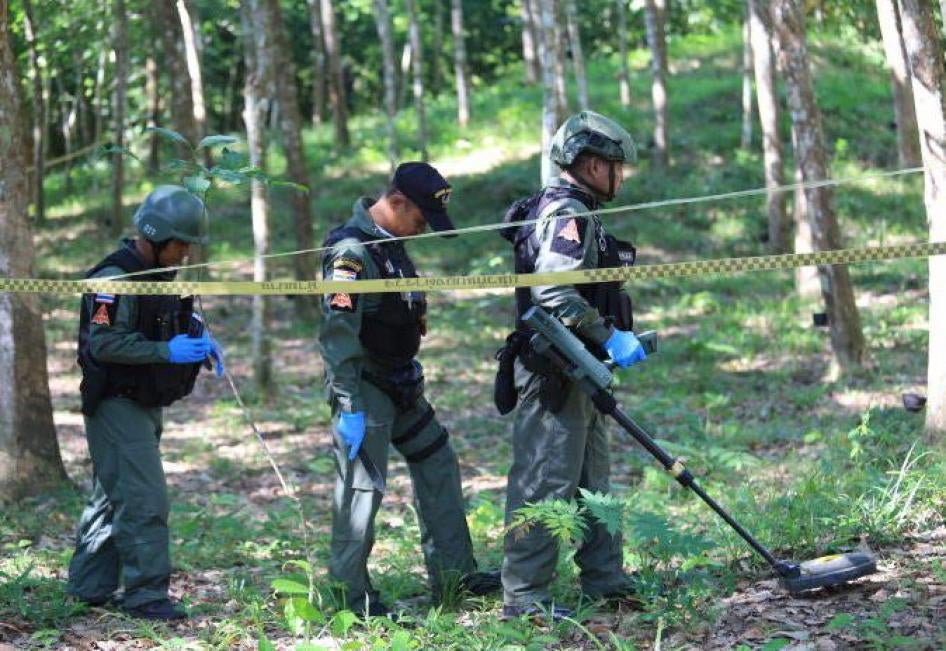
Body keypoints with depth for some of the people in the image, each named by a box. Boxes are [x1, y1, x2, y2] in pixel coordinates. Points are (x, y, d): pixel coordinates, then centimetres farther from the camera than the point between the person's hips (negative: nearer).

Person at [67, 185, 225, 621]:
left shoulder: (162, 275, 12)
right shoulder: (116, 277, -18)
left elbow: (178, 322, 27)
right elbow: (103, 343, -25)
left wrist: (201, 341, 6)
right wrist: (167, 351, -29)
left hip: (144, 405, 10)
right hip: (117, 404, -10)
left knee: (112, 497, 15)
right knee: (143, 499, -13)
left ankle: (90, 587, 23)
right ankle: (146, 594, -10)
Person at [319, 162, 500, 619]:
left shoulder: (391, 243, 11)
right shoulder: (352, 250, -20)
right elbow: (337, 334, -24)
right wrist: (349, 406, -25)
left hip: (399, 385, 10)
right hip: (364, 388, -10)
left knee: (439, 468, 14)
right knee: (361, 486, -6)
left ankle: (453, 573, 21)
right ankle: (351, 593, 2)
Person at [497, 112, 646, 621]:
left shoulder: (571, 213, 19)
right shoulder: (567, 215, -15)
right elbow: (555, 294, -27)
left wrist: (614, 338, 20)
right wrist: (610, 336, -22)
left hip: (577, 373, 11)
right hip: (556, 373, -11)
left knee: (592, 482, 17)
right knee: (546, 484, -8)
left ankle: (606, 583, 26)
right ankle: (524, 598, -5)